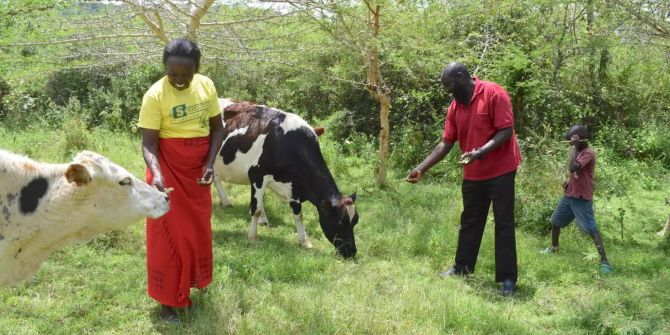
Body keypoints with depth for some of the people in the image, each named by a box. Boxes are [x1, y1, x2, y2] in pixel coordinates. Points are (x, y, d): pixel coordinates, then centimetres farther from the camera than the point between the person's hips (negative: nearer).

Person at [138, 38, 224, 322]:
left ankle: (193, 282, 37)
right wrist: (156, 173, -35)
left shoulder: (206, 86, -5)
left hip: (198, 170, 5)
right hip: (168, 170, -5)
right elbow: (148, 143, -18)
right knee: (169, 234, 2)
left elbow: (217, 128, 3)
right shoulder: (155, 95, -19)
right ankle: (167, 301, 13)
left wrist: (210, 163, -9)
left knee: (198, 229, 16)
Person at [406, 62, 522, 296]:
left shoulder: (494, 94, -15)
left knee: (504, 224, -1)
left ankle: (507, 278, 5)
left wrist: (480, 152, -31)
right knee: (469, 223, 16)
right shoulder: (455, 106, 5)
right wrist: (422, 168, 0)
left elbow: (506, 131, -19)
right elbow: (446, 143, 7)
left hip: (500, 171, -7)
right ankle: (462, 268, 29)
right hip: (473, 174, 7)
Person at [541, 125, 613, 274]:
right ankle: (554, 248, 41)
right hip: (569, 195, 10)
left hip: (582, 198, -10)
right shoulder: (578, 151, 13)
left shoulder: (588, 153, -17)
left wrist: (574, 147, -24)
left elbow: (573, 167, -32)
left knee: (591, 229, -14)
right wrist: (568, 182, 7)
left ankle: (604, 261, -16)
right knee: (555, 222, 20)